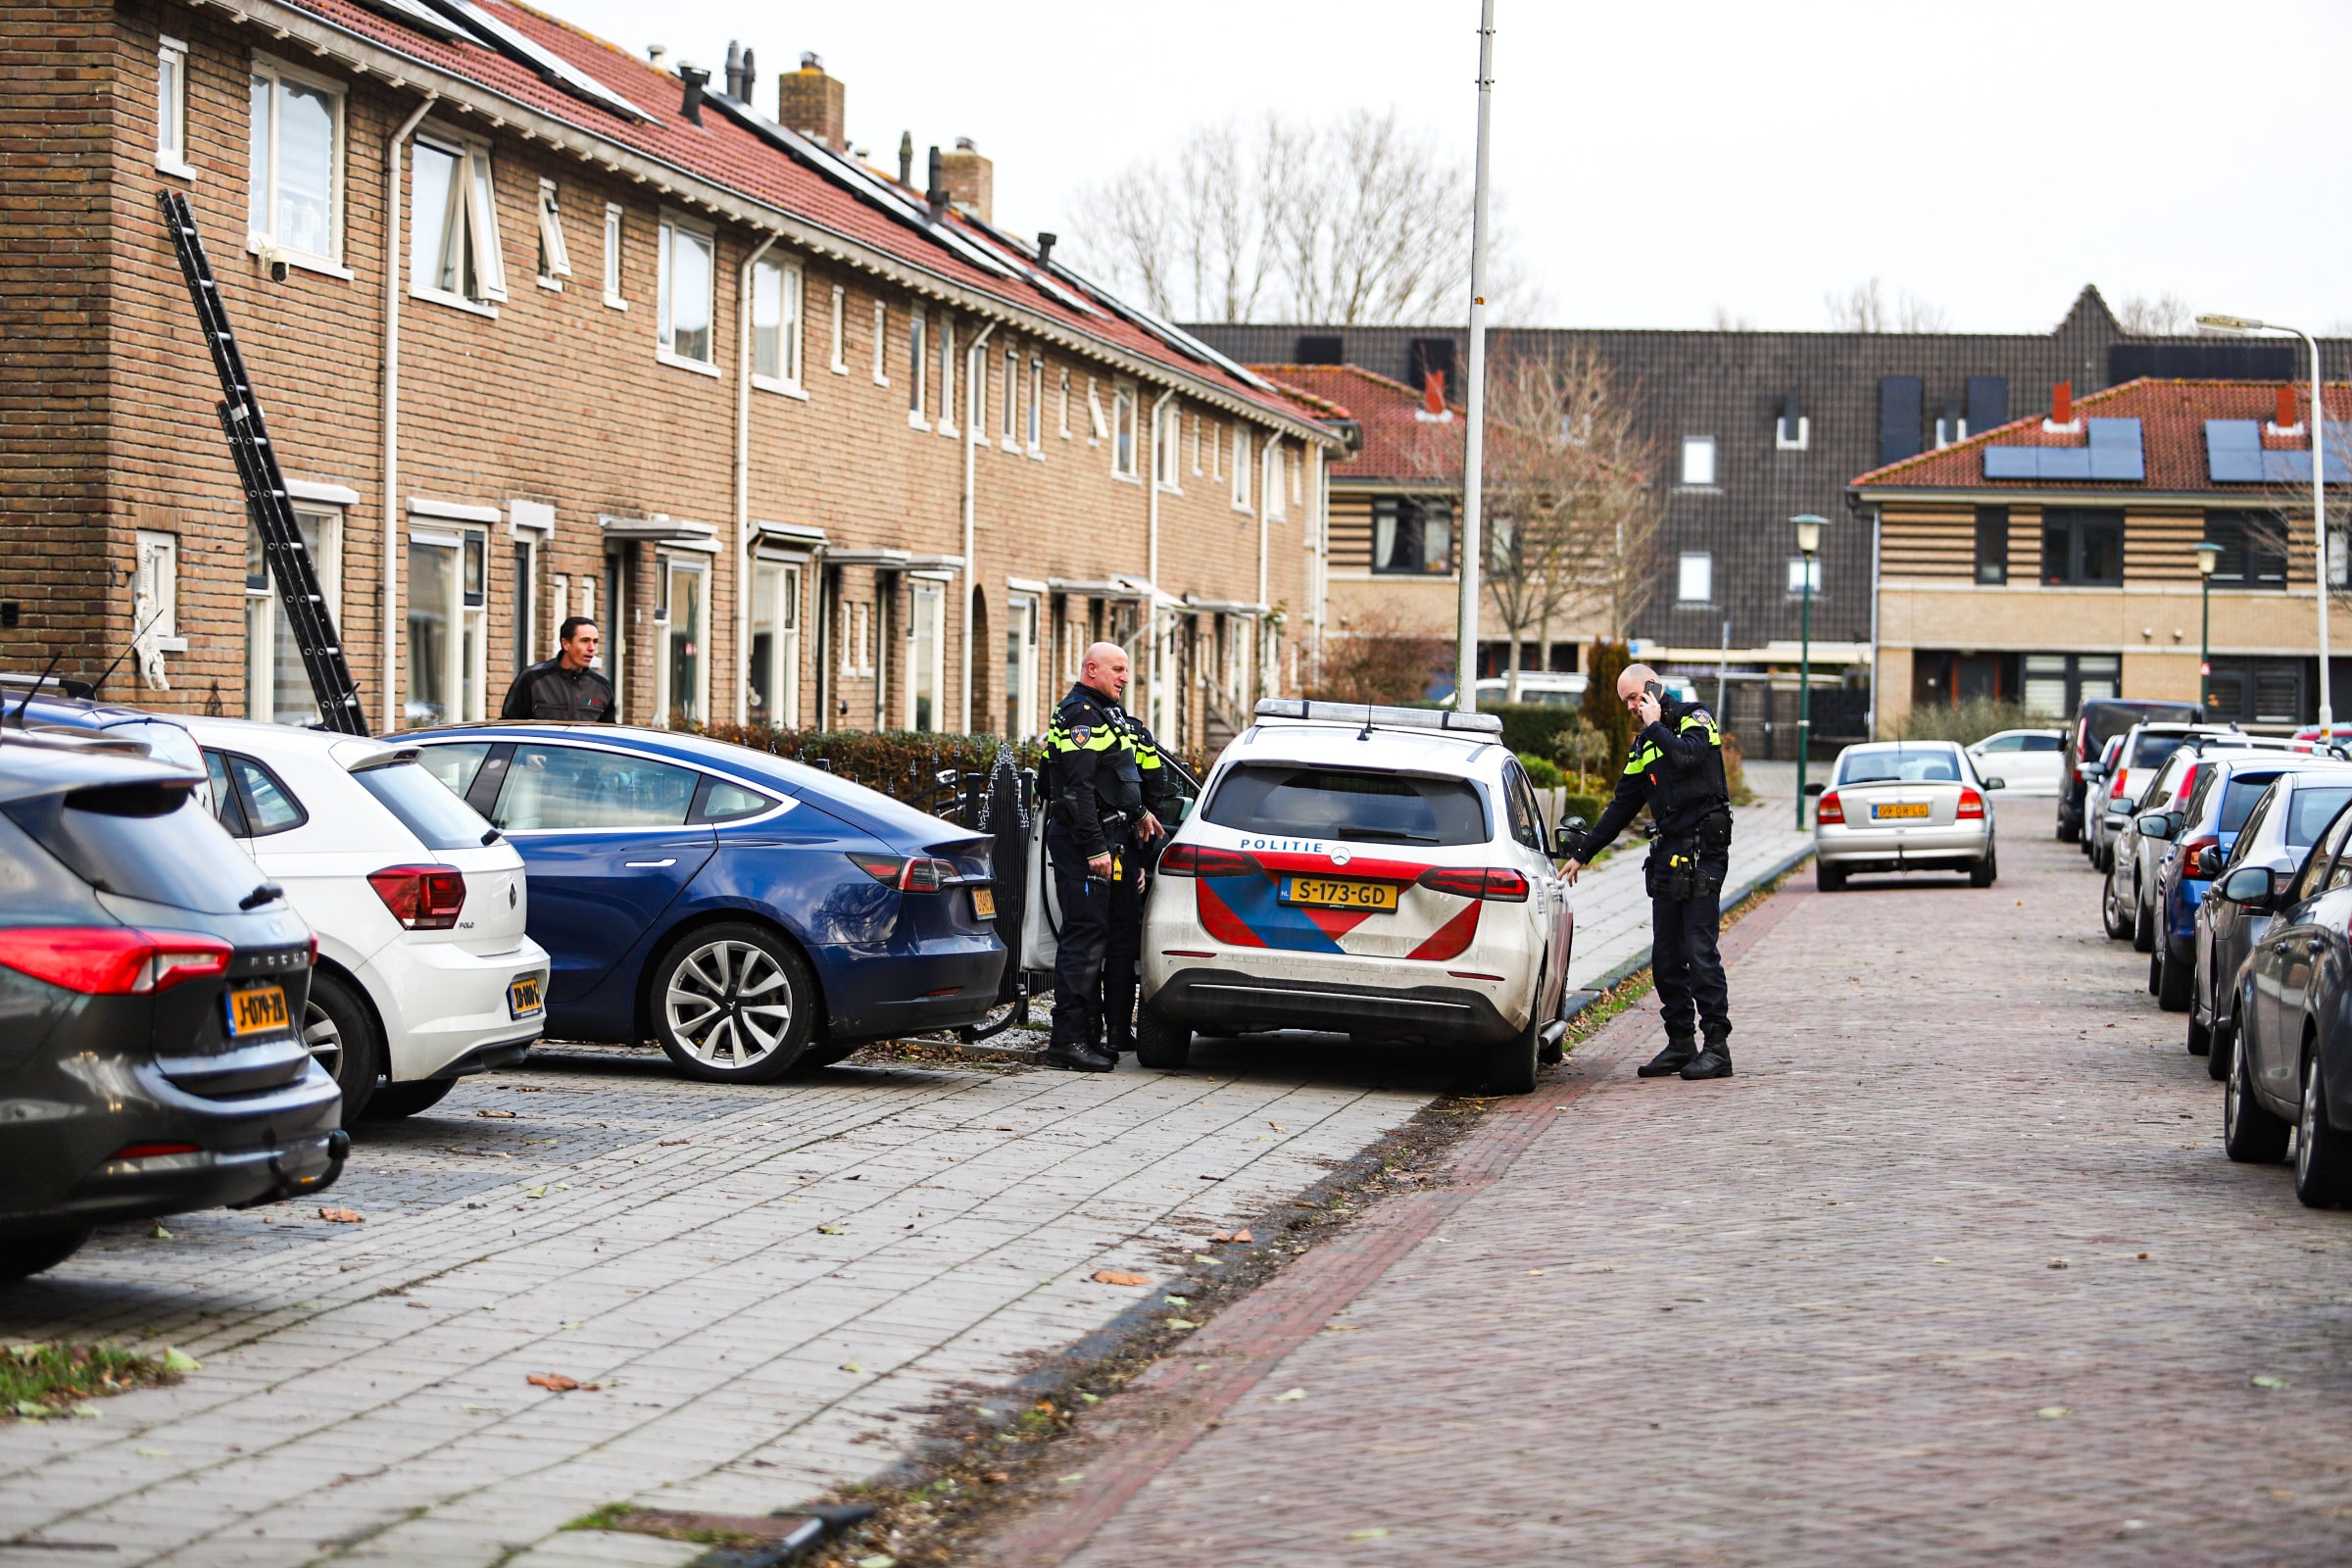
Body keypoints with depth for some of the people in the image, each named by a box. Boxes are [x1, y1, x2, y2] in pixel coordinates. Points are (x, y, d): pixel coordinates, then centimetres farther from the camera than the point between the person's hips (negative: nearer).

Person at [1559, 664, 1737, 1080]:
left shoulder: (1696, 719, -1)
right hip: (1667, 854, 8)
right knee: (1665, 957, 5)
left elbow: (1687, 757, -24)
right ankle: (1680, 1043, 10)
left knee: (1700, 951, -12)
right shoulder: (1644, 743, 19)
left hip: (1703, 850, -8)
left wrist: (1656, 725, -9)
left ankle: (1717, 1046, -10)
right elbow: (1621, 806, 23)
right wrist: (1582, 854, 21)